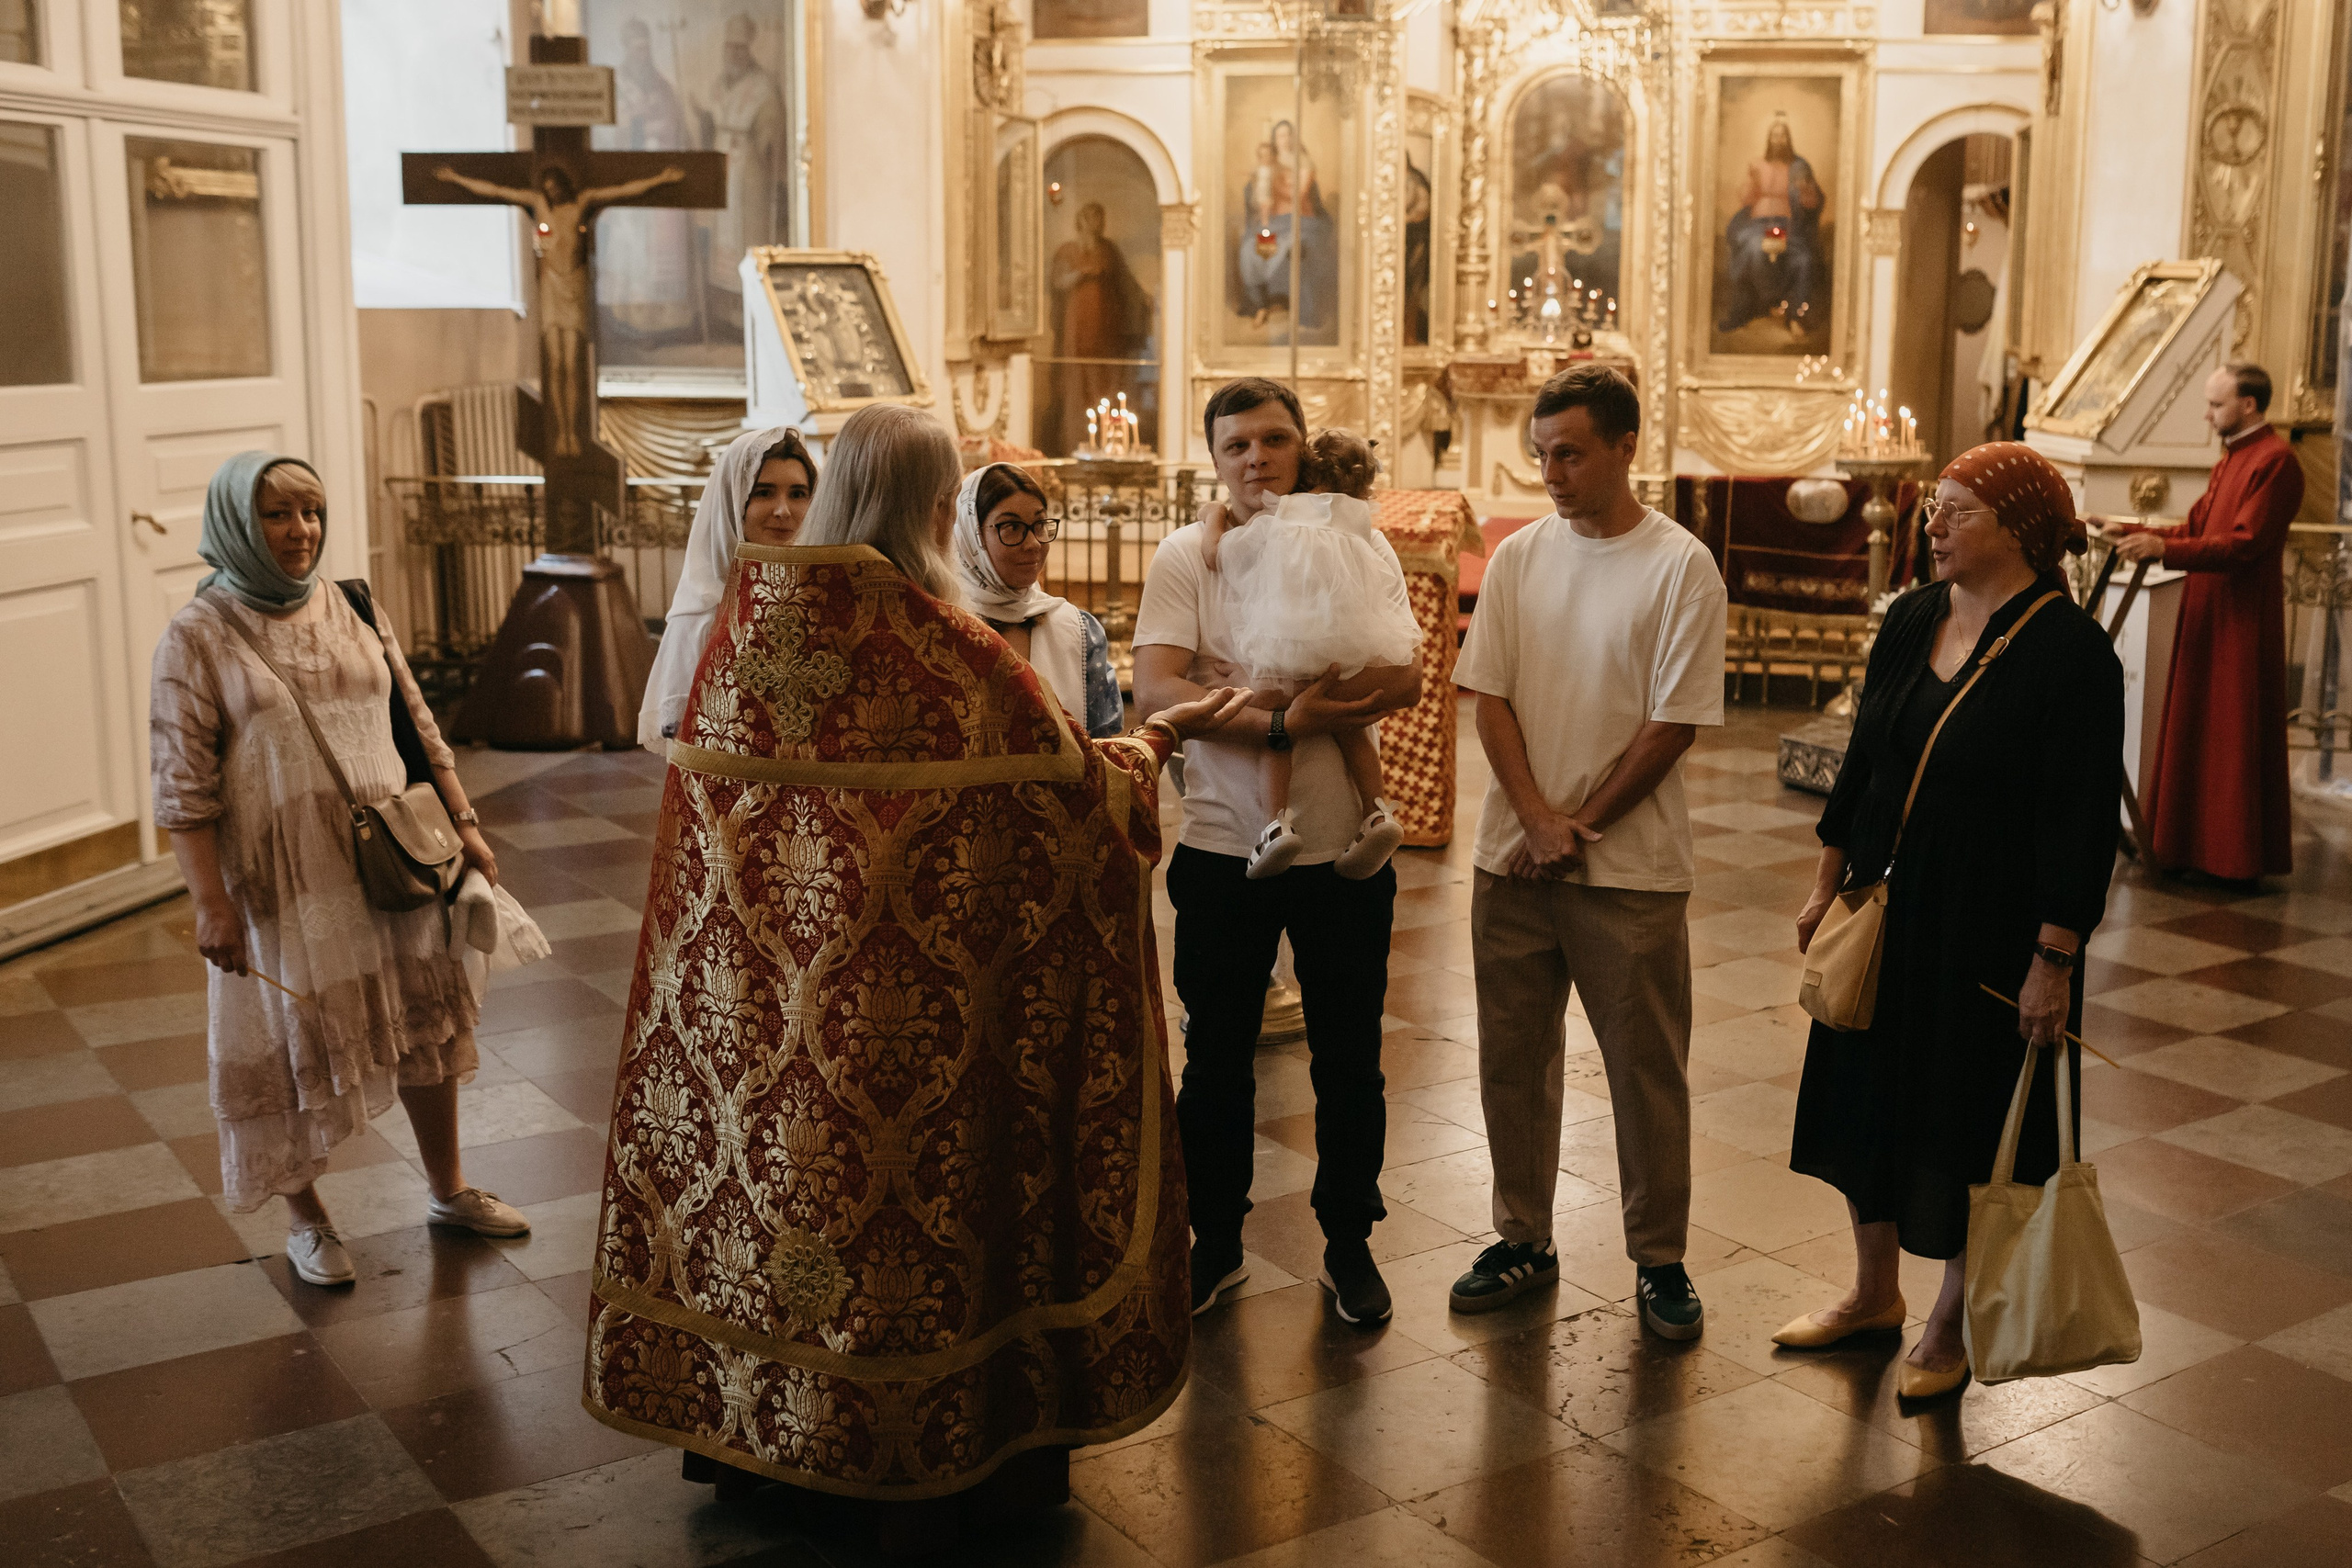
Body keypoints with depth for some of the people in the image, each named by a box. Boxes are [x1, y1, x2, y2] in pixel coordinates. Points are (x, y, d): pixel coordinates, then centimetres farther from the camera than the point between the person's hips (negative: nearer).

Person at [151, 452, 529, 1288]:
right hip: (282, 881, -4)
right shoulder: (198, 637, -8)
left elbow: (418, 727, 11)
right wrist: (211, 904, -16)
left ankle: (449, 1189, 31)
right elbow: (182, 786, -11)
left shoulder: (352, 612, 6)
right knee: (294, 1043, 6)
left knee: (425, 1021, 13)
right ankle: (306, 1219, 26)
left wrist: (464, 824, 6)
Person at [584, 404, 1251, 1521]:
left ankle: (745, 1423, 34)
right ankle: (963, 1430, 28)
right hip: (900, 1001, -5)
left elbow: (707, 795, 8)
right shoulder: (945, 648, -18)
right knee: (927, 1177, 12)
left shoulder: (745, 622, -3)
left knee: (760, 1154, 19)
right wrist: (1159, 736, 9)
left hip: (756, 983, 5)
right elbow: (1076, 789, -9)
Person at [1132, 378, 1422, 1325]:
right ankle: (1214, 1245, 31)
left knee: (1349, 1061, 12)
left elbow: (1403, 682, -11)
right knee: (1215, 1060, 13)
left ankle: (1350, 1245, 30)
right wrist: (1282, 720, -27)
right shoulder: (1186, 557, -3)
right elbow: (1155, 692, -15)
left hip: (1343, 849, 1)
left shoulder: (1357, 549, 1)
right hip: (1222, 850, 0)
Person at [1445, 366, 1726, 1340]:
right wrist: (1538, 819, -10)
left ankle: (1659, 1260, 19)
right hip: (1512, 856, 4)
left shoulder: (1680, 566, -7)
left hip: (1630, 866, -4)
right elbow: (1489, 696, 3)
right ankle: (1524, 1242, 25)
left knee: (1646, 1067, 5)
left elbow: (1673, 723, -9)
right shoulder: (1518, 556, 5)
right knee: (1513, 1057, 11)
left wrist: (1580, 827, -10)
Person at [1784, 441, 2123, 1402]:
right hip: (1887, 910, 6)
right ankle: (1874, 1290, 36)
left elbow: (2082, 823, -17)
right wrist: (1828, 883, 12)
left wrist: (2055, 960, -18)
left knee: (1966, 1123, 7)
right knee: (1867, 1096, 16)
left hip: (1989, 930, -6)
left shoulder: (2071, 654, -16)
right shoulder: (1912, 620, 2)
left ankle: (1951, 1323, 27)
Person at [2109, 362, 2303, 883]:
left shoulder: (2275, 461, -15)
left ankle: (2239, 856, 5)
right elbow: (2196, 527, 17)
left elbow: (2242, 546, -22)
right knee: (2194, 732, 11)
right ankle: (2194, 843, 18)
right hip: (2206, 616, 9)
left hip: (2243, 621, -9)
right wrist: (2134, 532, 6)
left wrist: (2162, 548, -26)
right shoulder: (2232, 457, 16)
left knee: (2236, 738, -3)